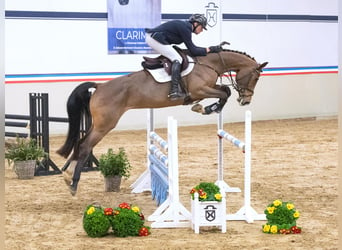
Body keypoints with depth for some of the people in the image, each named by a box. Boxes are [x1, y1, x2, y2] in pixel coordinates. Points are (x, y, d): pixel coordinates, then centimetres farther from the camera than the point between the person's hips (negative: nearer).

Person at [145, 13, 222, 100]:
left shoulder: (185, 26, 16)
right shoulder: (185, 28, -13)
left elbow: (192, 47, 21)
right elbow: (193, 51, -15)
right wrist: (209, 49, -8)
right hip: (155, 38, -11)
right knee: (177, 59, -12)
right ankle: (174, 91, -22)